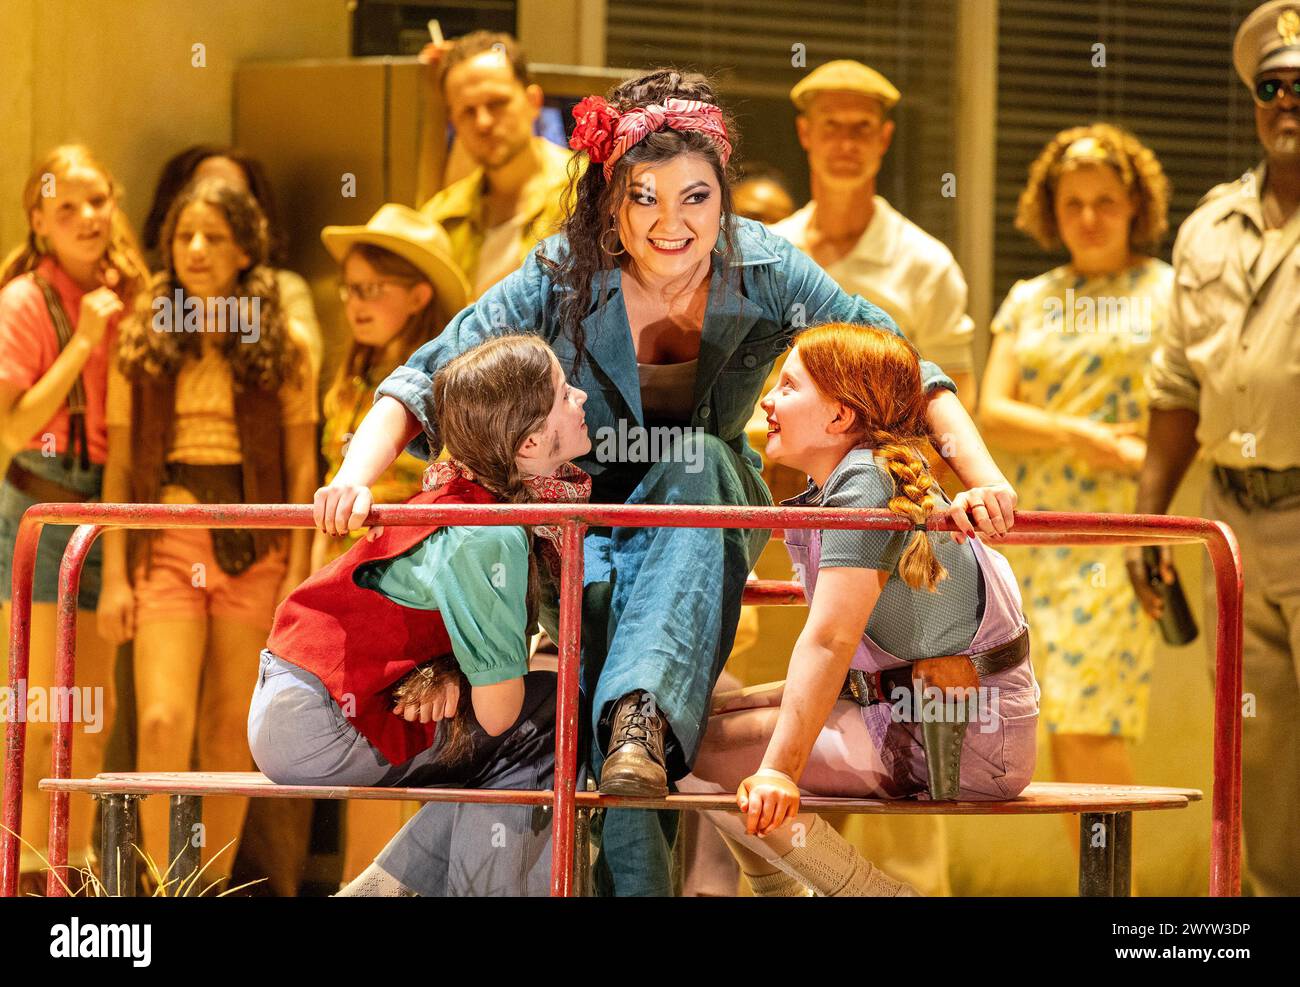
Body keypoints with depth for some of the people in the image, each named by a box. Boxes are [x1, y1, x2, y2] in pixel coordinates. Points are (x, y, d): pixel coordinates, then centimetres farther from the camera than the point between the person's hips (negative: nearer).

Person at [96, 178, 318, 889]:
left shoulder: (282, 350, 4)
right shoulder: (142, 344, 6)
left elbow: (301, 469, 4)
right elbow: (118, 466, 6)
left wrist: (299, 574, -3)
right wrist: (114, 576, -1)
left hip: (253, 550, 0)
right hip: (165, 544, 0)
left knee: (229, 732, 4)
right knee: (162, 724, -14)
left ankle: (213, 887, 15)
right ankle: (164, 889, -8)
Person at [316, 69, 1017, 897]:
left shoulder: (764, 275, -13)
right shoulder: (564, 282, -16)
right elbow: (424, 380, -17)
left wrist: (983, 481, -25)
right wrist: (354, 481, -35)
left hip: (706, 517, 1)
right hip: (583, 510, -1)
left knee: (697, 462, -34)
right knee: (596, 593, -34)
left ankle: (644, 716, -50)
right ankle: (634, 882, -37)